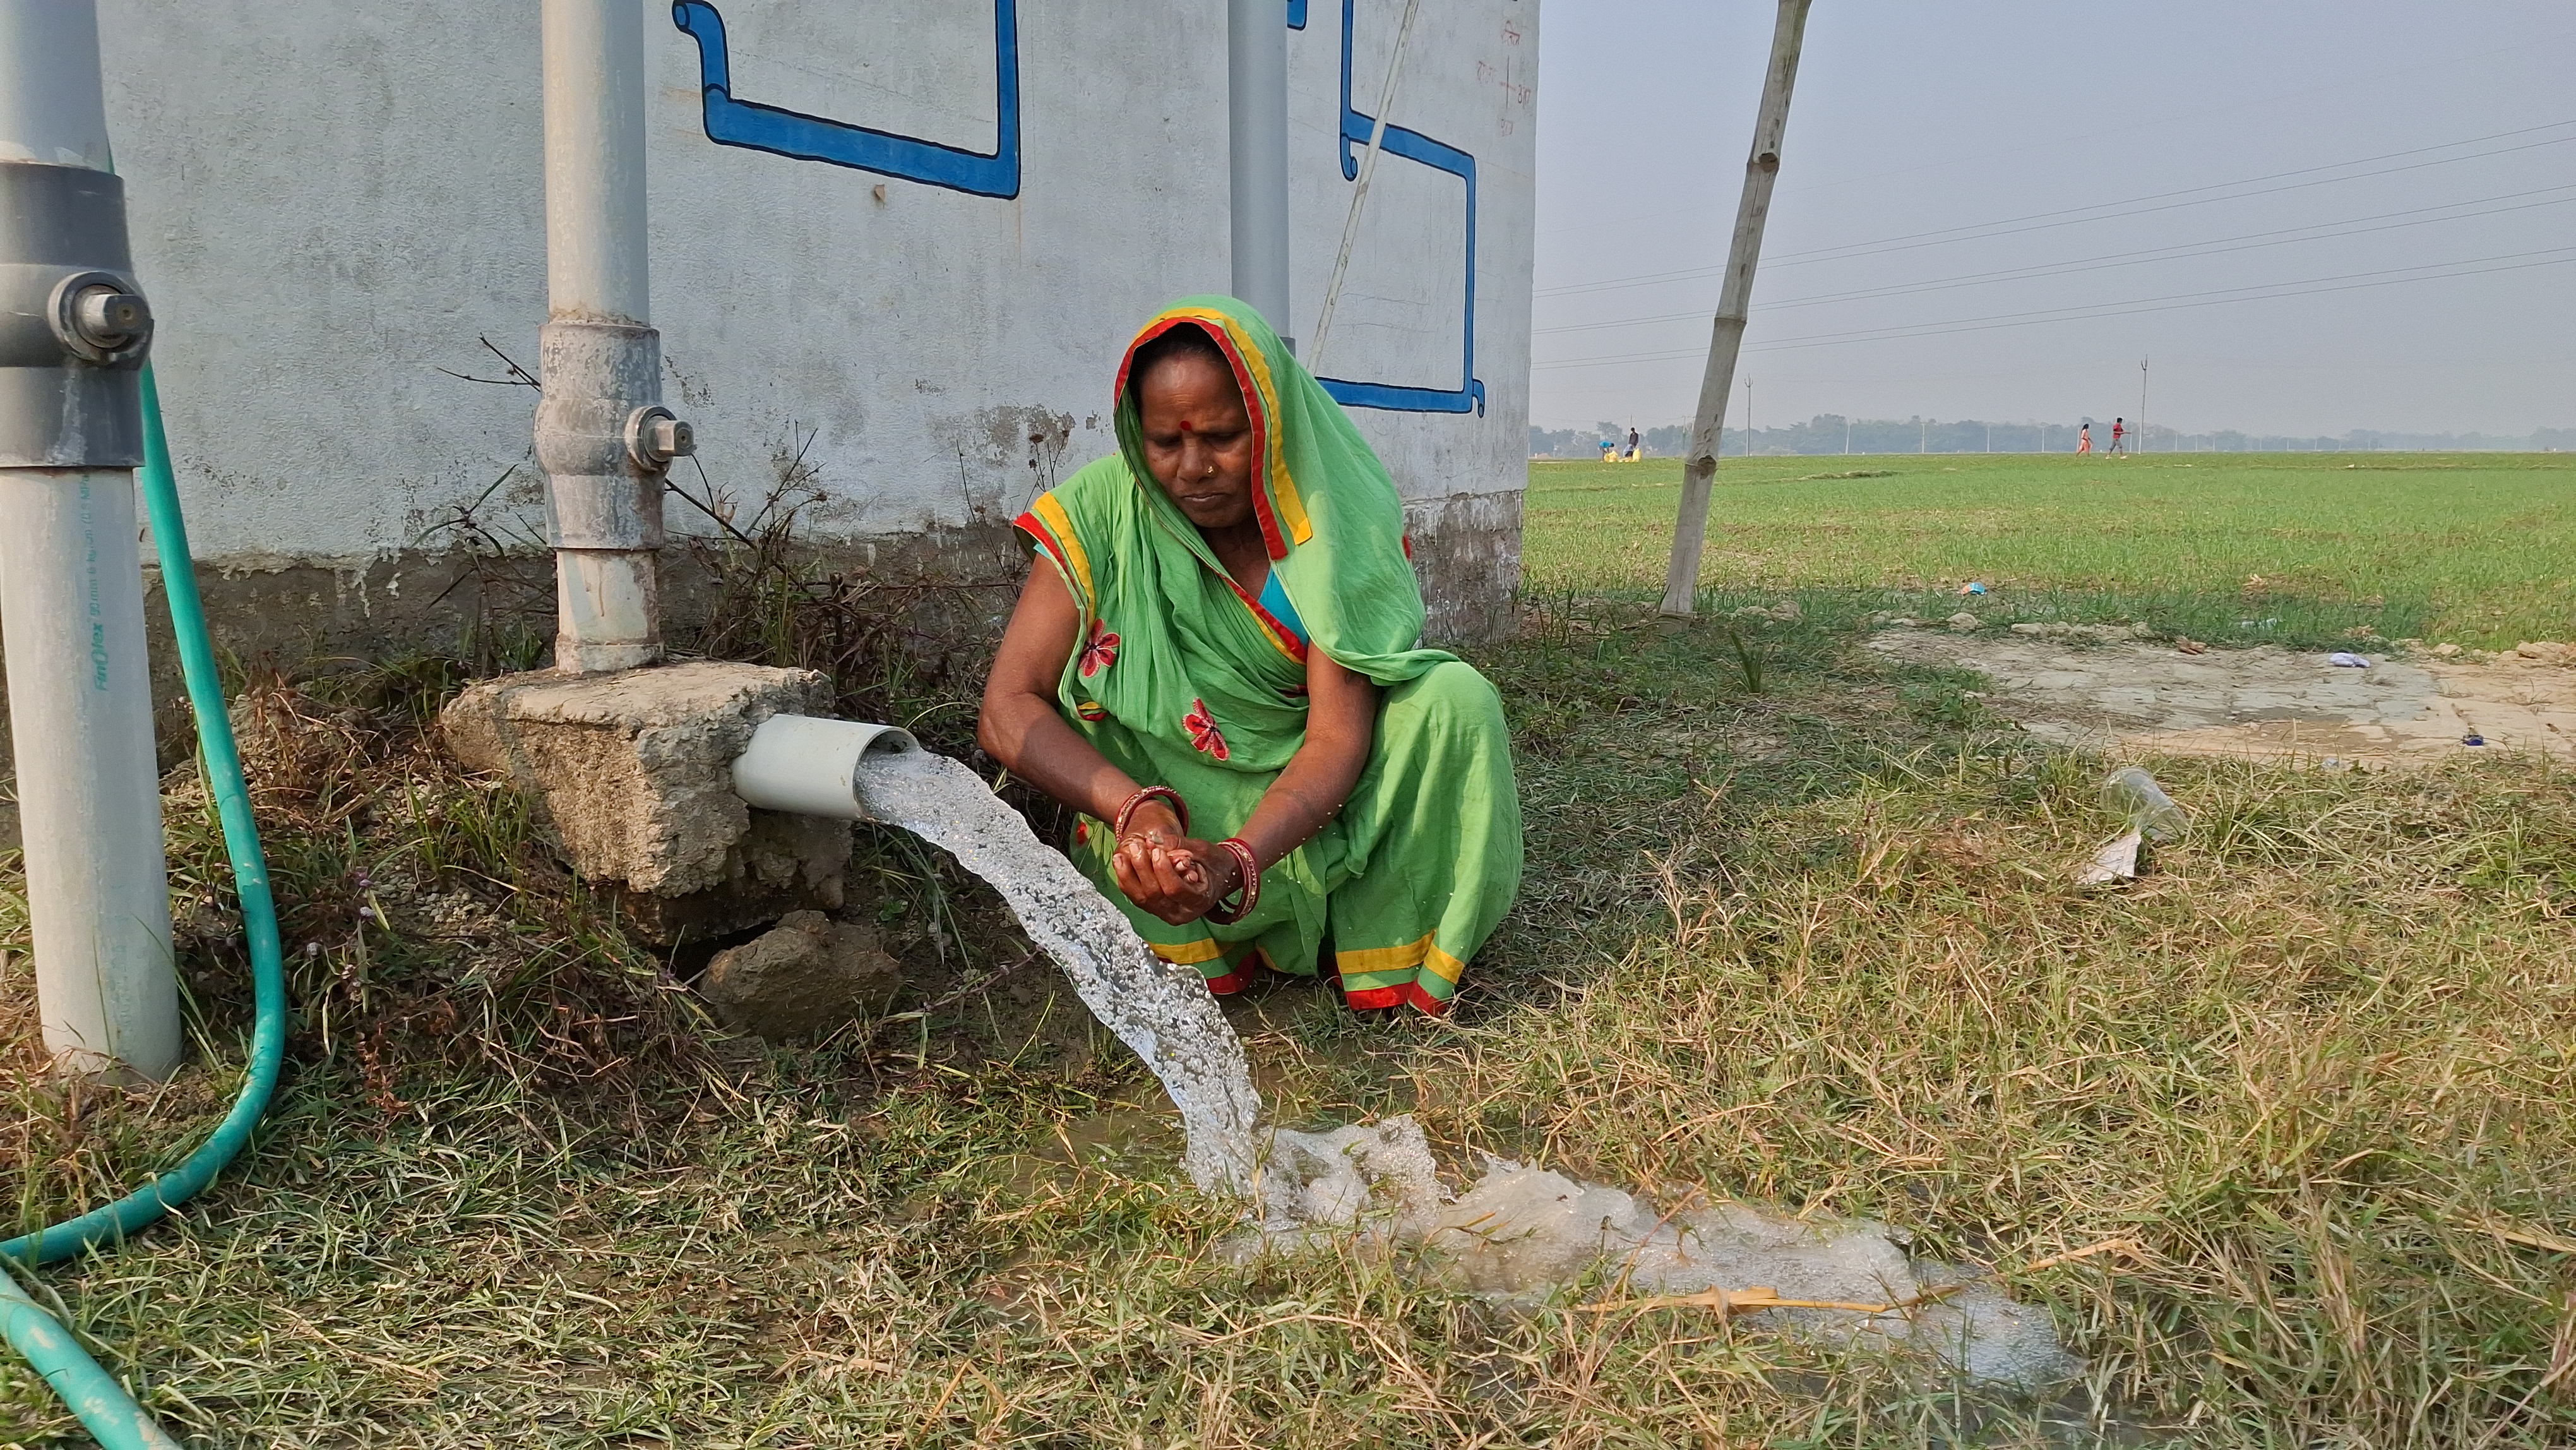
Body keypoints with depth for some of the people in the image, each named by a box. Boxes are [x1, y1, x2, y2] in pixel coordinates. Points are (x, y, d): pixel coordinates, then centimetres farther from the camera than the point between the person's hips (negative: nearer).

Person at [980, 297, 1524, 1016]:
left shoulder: (1340, 518, -20)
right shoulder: (1102, 513, -18)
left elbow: (1338, 735, -26)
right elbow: (1006, 710, -23)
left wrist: (1235, 861, -45)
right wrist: (1135, 810, -42)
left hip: (1309, 787, 0)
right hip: (1175, 780, 1)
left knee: (1455, 699, -25)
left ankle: (1385, 951, -13)